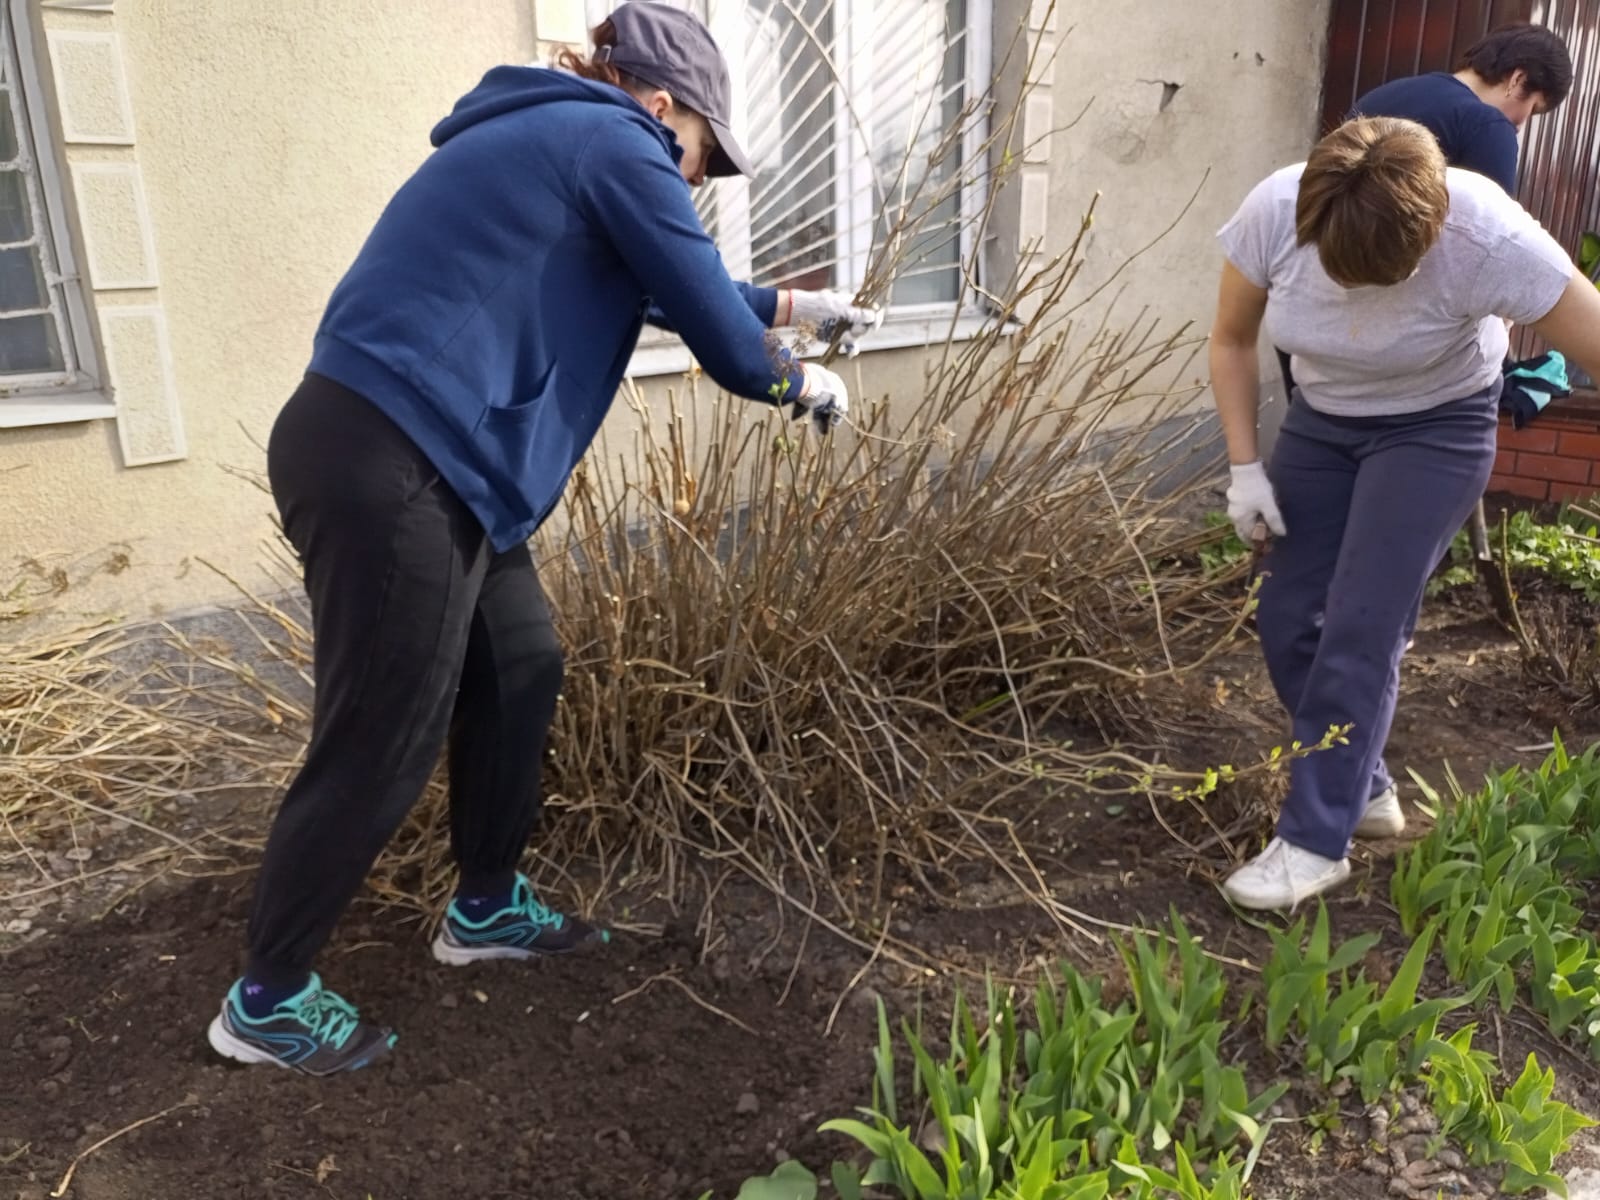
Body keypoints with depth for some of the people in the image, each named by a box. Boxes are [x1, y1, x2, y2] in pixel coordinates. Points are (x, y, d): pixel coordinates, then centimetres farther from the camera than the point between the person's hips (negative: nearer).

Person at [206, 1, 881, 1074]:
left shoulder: (553, 137, 23)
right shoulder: (616, 143, -6)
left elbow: (677, 291, 33)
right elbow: (723, 342, -6)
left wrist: (798, 306, 37)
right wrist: (807, 384, 13)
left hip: (402, 457, 10)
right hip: (390, 470, -10)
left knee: (521, 669, 17)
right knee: (384, 745, 1)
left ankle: (486, 908, 33)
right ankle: (265, 1001, 20)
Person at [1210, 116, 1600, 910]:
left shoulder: (1486, 240, -32)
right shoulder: (1273, 213, -23)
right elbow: (1233, 341, -7)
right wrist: (1243, 466, -11)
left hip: (1435, 430, -4)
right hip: (1320, 421, 4)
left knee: (1361, 629, -13)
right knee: (1285, 619, 1)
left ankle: (1316, 843, -2)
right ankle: (1361, 790, 23)